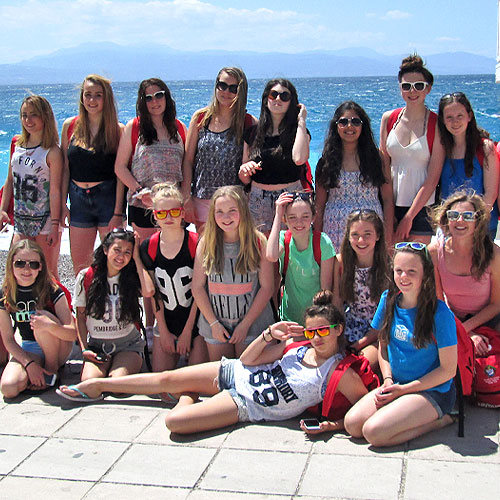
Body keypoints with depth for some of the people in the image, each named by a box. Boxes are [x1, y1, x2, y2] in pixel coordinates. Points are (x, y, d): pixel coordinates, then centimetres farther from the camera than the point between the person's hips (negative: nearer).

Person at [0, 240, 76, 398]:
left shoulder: (52, 290, -16)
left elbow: (73, 334, -20)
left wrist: (50, 326, -41)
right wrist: (29, 364, -18)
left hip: (59, 348, -1)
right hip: (28, 350, 2)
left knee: (42, 317, -32)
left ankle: (52, 368, -10)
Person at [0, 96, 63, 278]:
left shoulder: (52, 151, -11)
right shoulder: (17, 145, 7)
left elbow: (55, 190, -13)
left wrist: (55, 225, -15)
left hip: (45, 221, -6)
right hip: (21, 219, 6)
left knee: (48, 272, 3)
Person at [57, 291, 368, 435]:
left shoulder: (340, 373, -14)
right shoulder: (296, 344, 0)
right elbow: (246, 359, 3)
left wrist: (335, 425, -28)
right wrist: (270, 335, -12)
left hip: (246, 405, -5)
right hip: (234, 373, 5)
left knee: (175, 422, -21)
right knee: (166, 379, 9)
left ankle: (189, 397, 16)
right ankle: (96, 385, 30)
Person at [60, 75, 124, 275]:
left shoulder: (117, 130, -3)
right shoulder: (70, 126, 6)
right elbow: (65, 168, 10)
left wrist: (118, 213, -10)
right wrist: (63, 203, 4)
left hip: (108, 197, -3)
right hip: (79, 199, 3)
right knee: (79, 264, 7)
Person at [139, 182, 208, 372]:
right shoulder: (148, 247, -3)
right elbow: (153, 293, 1)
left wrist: (187, 331, -8)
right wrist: (164, 332, -1)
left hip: (195, 321, -3)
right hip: (166, 322, 3)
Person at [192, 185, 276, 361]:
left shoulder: (258, 241, -8)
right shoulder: (206, 243, -3)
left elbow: (267, 287, -8)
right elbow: (197, 287, 0)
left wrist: (245, 324, -10)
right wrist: (213, 323, -5)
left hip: (252, 322, -2)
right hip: (215, 325, 2)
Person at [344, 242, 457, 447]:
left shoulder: (440, 313, -16)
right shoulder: (388, 300, 1)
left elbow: (448, 370, -12)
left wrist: (403, 389, -12)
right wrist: (388, 381, -2)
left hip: (433, 391, -6)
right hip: (397, 385, 6)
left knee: (374, 431, -24)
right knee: (352, 424, -15)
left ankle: (438, 420, -3)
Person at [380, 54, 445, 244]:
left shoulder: (437, 125, -7)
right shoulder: (389, 119, 4)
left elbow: (432, 178, -8)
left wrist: (409, 217, -10)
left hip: (422, 207, -3)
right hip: (391, 205, 3)